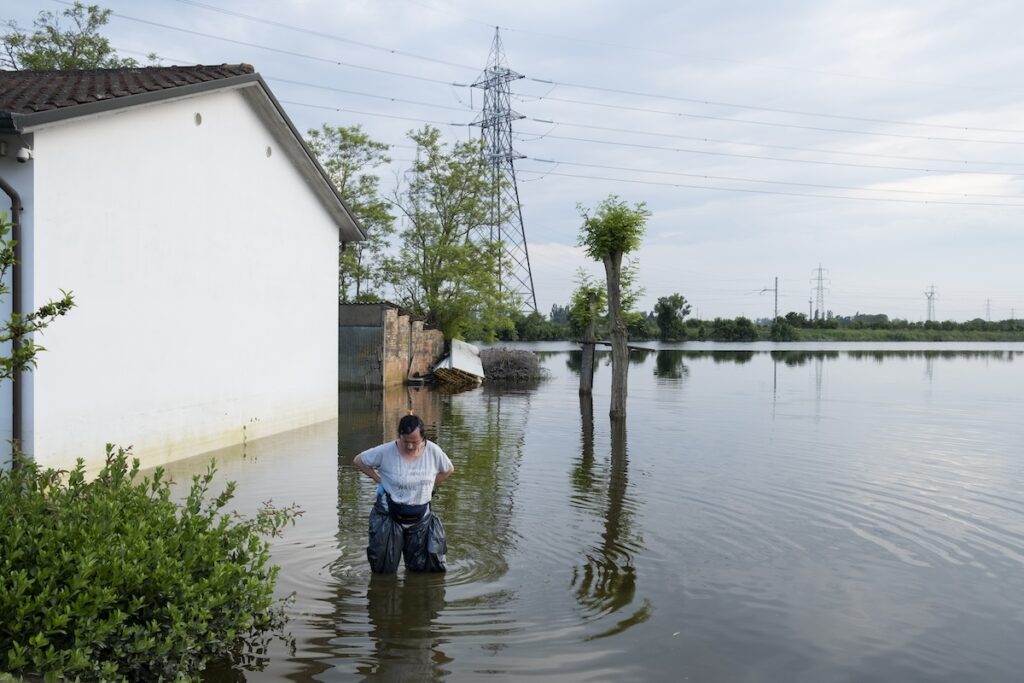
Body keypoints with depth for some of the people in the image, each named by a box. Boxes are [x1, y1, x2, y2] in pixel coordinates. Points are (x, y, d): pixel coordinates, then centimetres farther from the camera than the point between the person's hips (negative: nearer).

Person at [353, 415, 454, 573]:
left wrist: (429, 485, 1)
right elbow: (358, 461, -3)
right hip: (390, 516, -2)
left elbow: (448, 470, 9)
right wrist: (379, 480, -7)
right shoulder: (386, 452, -17)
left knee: (422, 567, 8)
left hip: (420, 517, 2)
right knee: (384, 569, 5)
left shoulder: (433, 451, -9)